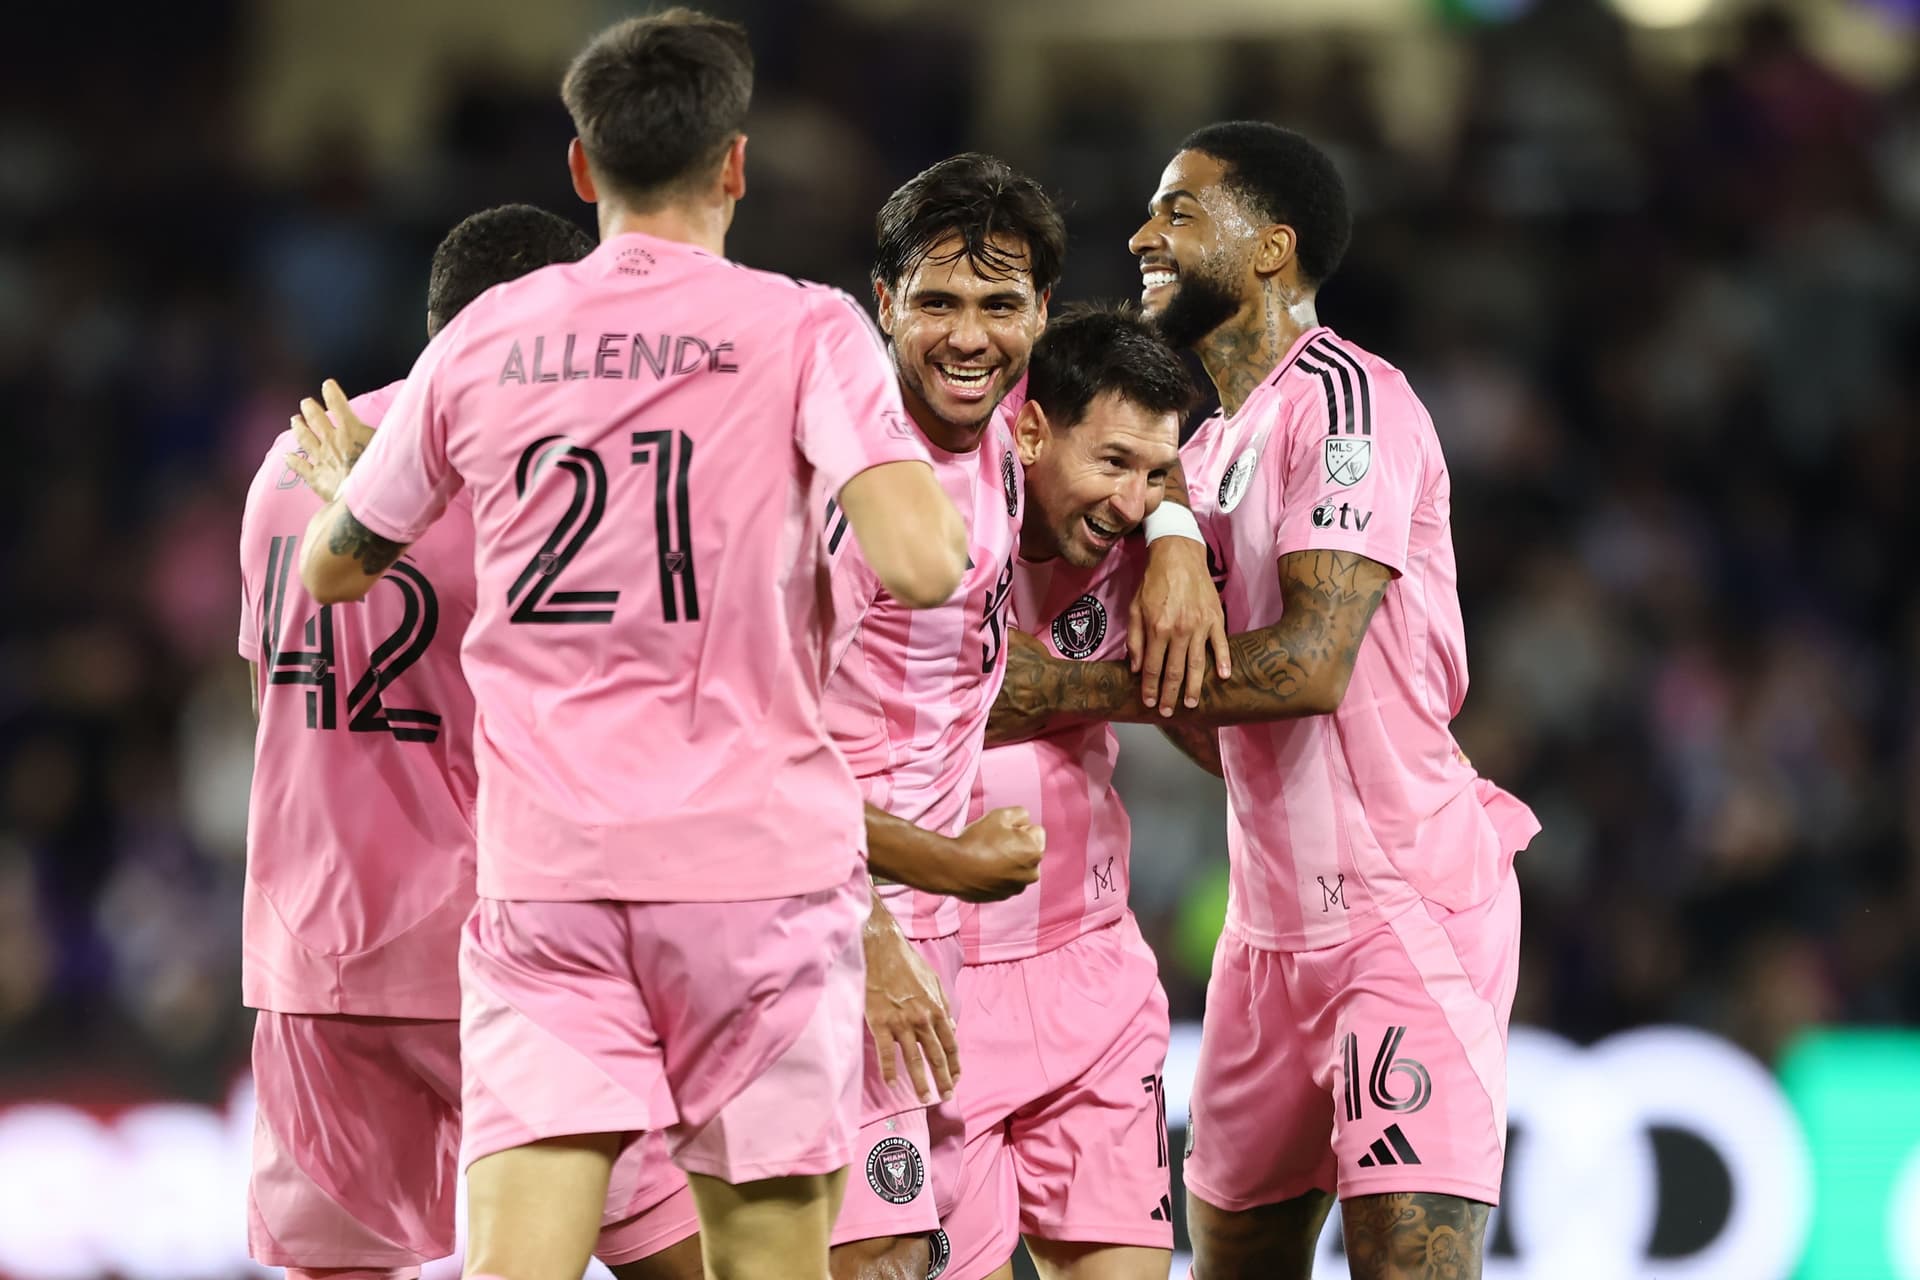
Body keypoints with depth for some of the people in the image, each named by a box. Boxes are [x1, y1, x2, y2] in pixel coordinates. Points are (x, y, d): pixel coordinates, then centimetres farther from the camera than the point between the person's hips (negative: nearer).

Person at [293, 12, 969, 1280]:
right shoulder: (803, 330, -3)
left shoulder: (482, 343, 7)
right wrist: (931, 495, 7)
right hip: (759, 854, -2)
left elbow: (333, 569, 20)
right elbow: (918, 564, -17)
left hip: (543, 874, 2)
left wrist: (337, 470, 43)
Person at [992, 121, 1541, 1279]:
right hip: (1275, 918, 10)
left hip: (1410, 908, -10)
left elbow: (1309, 662, -24)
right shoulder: (1209, 444, 16)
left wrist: (1065, 685, -16)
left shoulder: (1346, 401, -13)